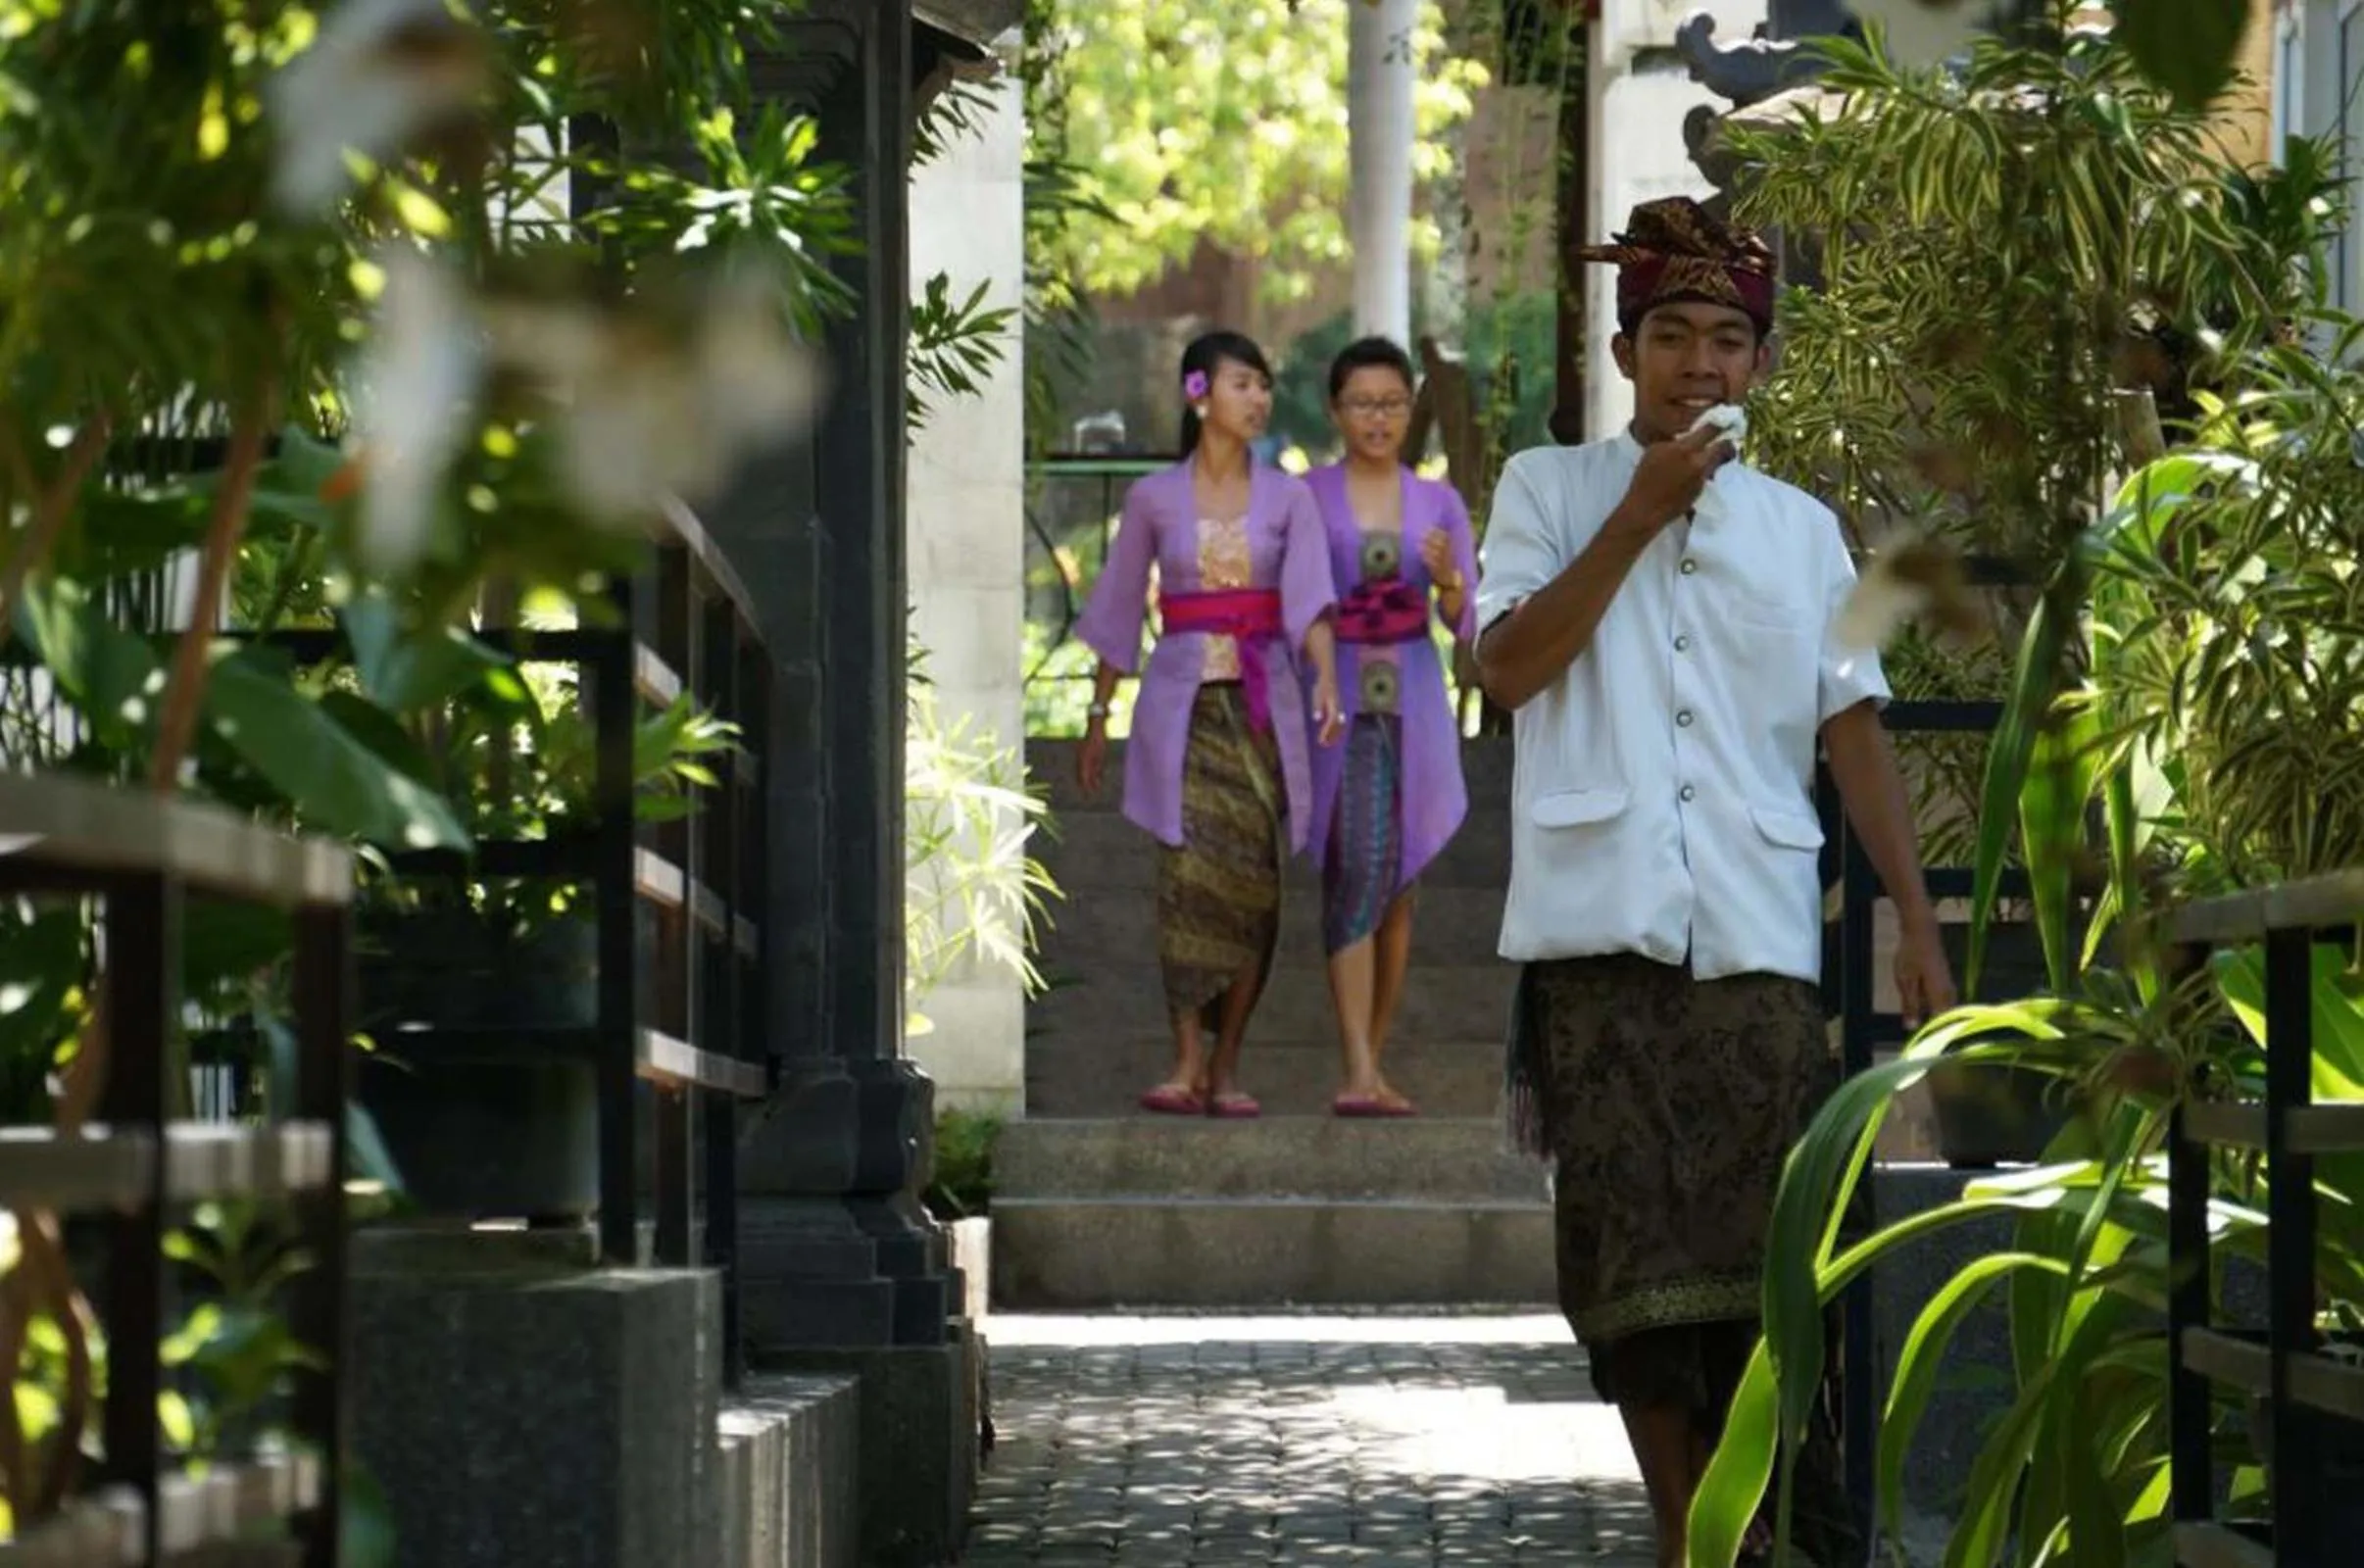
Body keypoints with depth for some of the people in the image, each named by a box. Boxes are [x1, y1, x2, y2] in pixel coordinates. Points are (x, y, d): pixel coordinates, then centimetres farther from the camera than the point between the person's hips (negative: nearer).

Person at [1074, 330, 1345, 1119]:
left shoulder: (1287, 496, 5)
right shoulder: (1153, 499, 5)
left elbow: (1310, 596, -8)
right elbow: (1118, 612, 12)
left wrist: (1326, 681, -24)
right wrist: (1098, 716, 13)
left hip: (1263, 701, 1)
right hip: (1182, 698, -1)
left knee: (1252, 879, -2)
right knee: (1190, 870, -14)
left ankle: (1226, 1067, 4)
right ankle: (1188, 1063, -18)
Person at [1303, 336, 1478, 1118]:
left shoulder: (1439, 503, 9)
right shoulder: (1304, 497, 2)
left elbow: (1467, 621, 7)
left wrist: (1446, 579, -13)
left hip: (1412, 702, 3)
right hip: (1334, 698, -3)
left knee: (1397, 882, 7)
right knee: (1357, 866, -17)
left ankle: (1372, 1065, 16)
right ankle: (1359, 1073, -23)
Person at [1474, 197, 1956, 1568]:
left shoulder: (1802, 529, 14)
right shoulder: (1550, 490, 11)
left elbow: (1856, 732, 10)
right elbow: (1510, 664, -3)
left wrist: (1921, 929, 2)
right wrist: (1641, 515, -5)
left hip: (1759, 939, 1)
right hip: (1599, 929, -1)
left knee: (1758, 1254, -7)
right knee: (1629, 1257, -1)